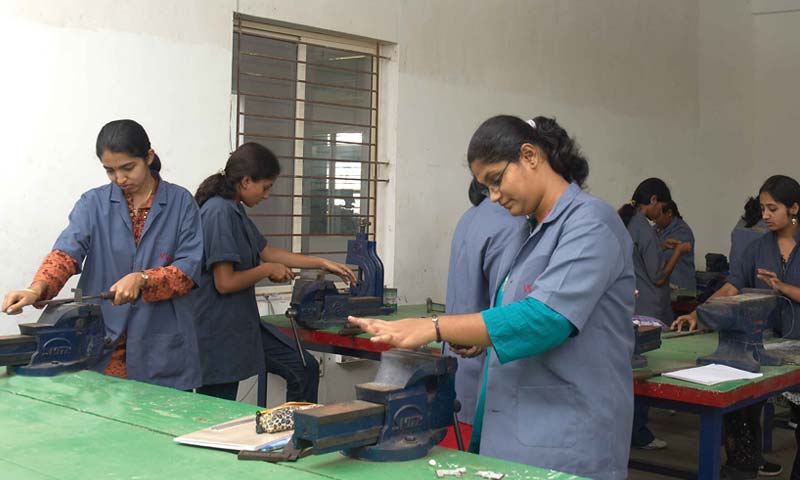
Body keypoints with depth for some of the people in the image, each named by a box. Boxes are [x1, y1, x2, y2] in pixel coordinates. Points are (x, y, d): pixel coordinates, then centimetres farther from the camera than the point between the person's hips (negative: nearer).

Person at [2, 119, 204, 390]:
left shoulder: (181, 202, 1)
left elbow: (189, 269, -5)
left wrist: (142, 279, -22)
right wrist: (36, 289, -29)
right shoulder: (93, 203, 5)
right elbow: (67, 251, -10)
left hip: (162, 347, -1)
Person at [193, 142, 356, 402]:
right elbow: (225, 282, -24)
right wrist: (268, 269, -8)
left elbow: (266, 252, 21)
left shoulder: (236, 211, 9)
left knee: (305, 368, 9)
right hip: (219, 332, -10)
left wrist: (322, 263, 18)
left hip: (245, 325, 10)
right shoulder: (218, 213, -20)